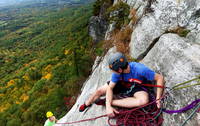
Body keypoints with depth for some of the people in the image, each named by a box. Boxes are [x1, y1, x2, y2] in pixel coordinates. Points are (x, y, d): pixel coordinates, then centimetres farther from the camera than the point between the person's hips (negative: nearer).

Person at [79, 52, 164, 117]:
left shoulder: (139, 69, -38)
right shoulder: (117, 72, -27)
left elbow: (160, 78, -28)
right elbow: (110, 88, -21)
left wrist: (158, 98, -30)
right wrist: (108, 106, -32)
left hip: (136, 87, -2)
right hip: (122, 84, 2)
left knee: (144, 100, -36)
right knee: (100, 90, -7)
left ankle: (109, 102, -26)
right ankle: (86, 105, 24)